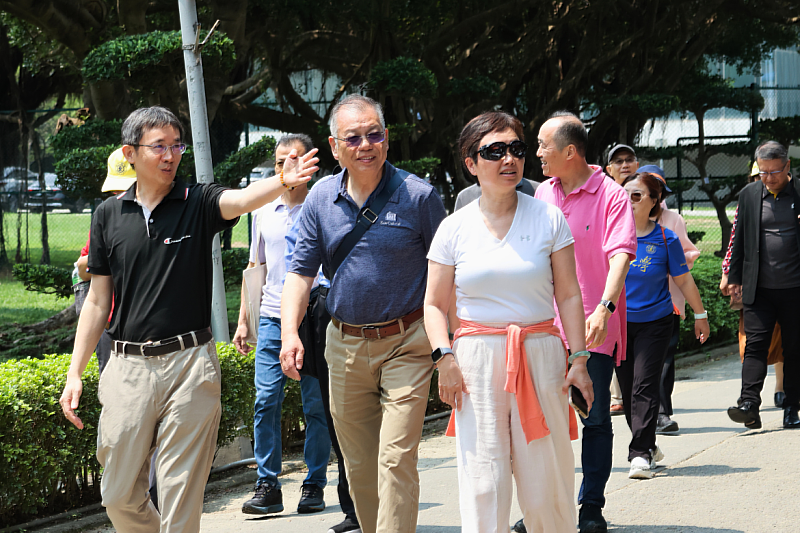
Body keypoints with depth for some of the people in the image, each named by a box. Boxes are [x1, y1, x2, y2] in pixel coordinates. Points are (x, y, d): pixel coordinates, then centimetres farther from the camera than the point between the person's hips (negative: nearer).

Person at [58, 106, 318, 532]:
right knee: (119, 496, 7)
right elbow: (98, 302, 11)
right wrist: (75, 374, 6)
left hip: (190, 365, -2)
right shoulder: (109, 215, 7)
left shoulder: (198, 204, 1)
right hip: (127, 366, 2)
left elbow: (241, 199, -22)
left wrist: (283, 182, -44)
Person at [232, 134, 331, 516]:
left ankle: (314, 485, 10)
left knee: (316, 405, 1)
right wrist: (243, 320, 15)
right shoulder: (263, 211, 14)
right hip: (272, 318, 4)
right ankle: (267, 486, 2)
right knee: (266, 400, -4)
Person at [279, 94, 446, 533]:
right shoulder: (320, 199, 3)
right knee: (358, 464, 13)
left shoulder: (418, 195, -7)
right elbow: (300, 272, 4)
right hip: (345, 345, 4)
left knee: (396, 459, -10)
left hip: (405, 342, -4)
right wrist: (290, 332, -12)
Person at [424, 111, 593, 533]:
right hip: (476, 356, 0)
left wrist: (579, 359, -3)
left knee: (544, 474, 1)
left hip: (541, 353, 0)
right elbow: (435, 303, 8)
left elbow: (569, 295, 4)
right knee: (482, 479, -2)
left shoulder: (549, 219, 4)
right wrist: (444, 357, -7)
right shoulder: (454, 228, 5)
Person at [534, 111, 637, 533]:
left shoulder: (611, 196, -8)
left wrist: (605, 308, -33)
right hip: (547, 325, 5)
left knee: (595, 419, 3)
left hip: (594, 328, -5)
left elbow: (620, 256, -19)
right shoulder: (541, 194, 10)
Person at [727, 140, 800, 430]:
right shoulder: (749, 194, 7)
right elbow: (740, 240, 14)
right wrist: (734, 278, 12)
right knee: (755, 345, -8)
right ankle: (749, 406, -15)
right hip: (759, 289, 2)